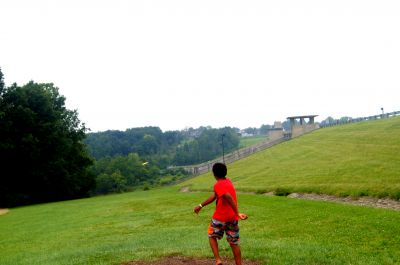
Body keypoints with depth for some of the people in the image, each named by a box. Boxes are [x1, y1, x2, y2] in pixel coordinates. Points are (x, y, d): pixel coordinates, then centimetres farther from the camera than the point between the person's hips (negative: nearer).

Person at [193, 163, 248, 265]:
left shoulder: (218, 185, -14)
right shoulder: (228, 181, 10)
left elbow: (229, 197, -31)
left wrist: (237, 213, -34)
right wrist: (201, 205, 22)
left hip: (220, 218, -6)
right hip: (233, 218, 6)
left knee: (212, 236, 17)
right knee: (234, 243, 13)